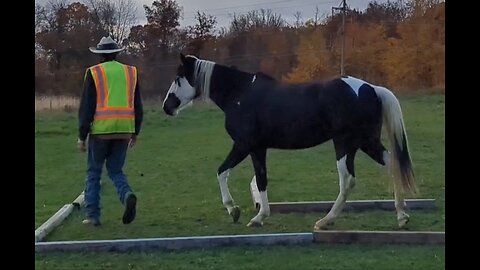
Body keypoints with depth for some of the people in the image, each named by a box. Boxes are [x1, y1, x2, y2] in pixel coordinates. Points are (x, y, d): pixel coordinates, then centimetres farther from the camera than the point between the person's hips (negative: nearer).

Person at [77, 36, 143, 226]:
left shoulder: (94, 73, -2)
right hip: (124, 131, 3)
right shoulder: (130, 73, 9)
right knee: (115, 171, 14)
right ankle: (127, 195, -15)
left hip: (100, 130, -3)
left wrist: (82, 136, 1)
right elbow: (138, 106, 12)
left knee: (93, 172, 11)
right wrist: (135, 133, 20)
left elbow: (86, 107, -4)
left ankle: (92, 215, 9)